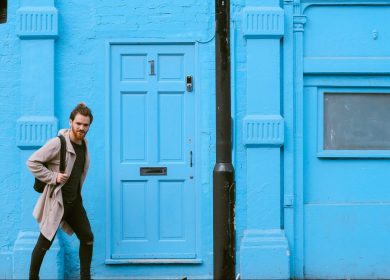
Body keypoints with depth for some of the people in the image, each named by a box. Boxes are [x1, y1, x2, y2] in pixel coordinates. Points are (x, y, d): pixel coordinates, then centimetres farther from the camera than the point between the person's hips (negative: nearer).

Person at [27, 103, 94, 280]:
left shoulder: (84, 144, 6)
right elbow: (32, 162, -18)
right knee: (45, 243, 2)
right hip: (56, 201, -7)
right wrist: (53, 177, -21)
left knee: (87, 238, 8)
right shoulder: (58, 143, -18)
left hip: (74, 201, 7)